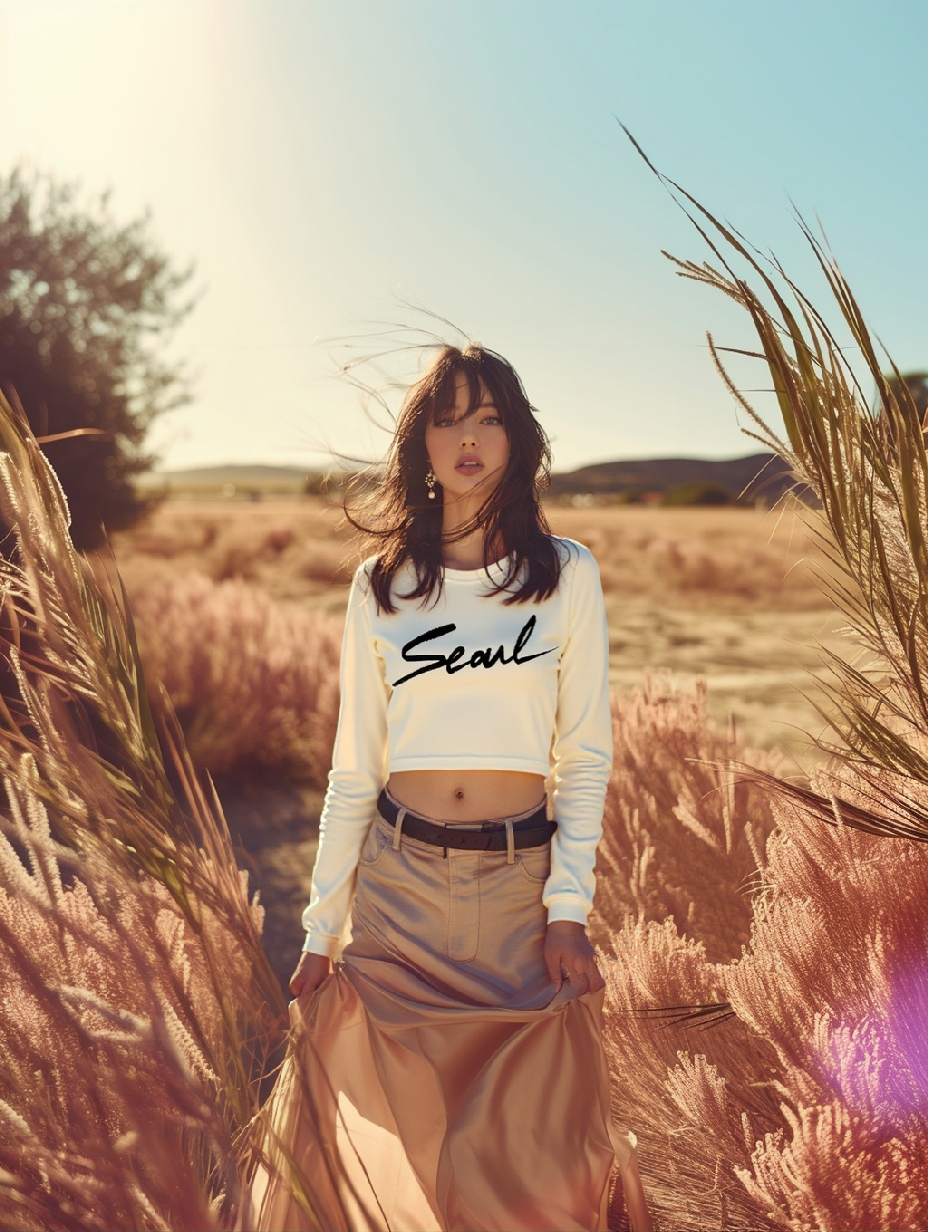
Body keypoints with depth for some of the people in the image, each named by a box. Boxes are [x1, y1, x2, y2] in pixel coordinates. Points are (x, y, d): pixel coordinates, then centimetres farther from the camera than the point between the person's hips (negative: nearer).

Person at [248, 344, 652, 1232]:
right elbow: (355, 767, 4)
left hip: (521, 884, -1)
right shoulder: (381, 583, 2)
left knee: (530, 1148, 8)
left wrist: (568, 909, -7)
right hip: (399, 881, 1)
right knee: (393, 1136, 11)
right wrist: (321, 930, 3)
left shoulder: (567, 575, -1)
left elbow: (584, 756, 0)